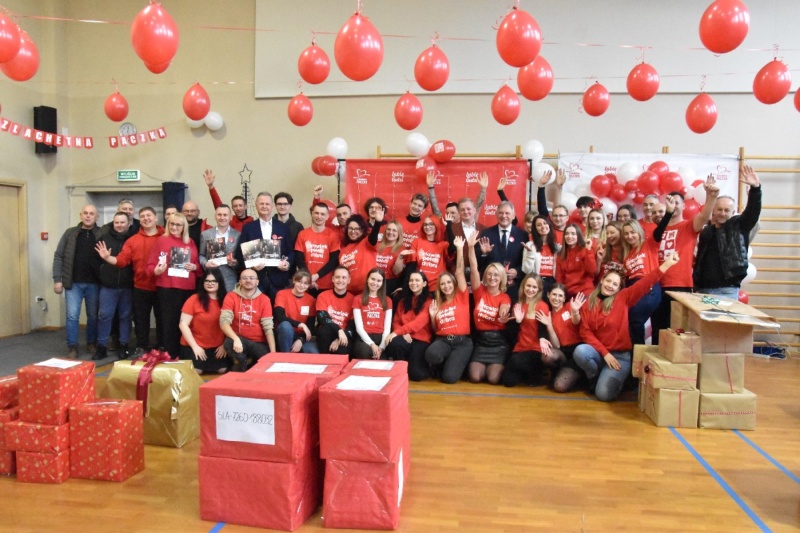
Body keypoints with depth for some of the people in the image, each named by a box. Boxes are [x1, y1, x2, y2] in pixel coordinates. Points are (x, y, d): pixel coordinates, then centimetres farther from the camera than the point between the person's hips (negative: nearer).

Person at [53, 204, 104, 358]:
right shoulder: (70, 233, 3)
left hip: (94, 283, 0)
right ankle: (72, 347, 8)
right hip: (73, 283, 0)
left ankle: (92, 343, 25)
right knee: (72, 315, -2)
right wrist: (57, 279, -3)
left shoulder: (102, 235, 0)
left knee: (93, 316, 10)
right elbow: (58, 256, 4)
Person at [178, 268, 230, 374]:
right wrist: (195, 346, -10)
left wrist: (225, 344, -4)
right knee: (195, 371, -21)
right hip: (194, 346, -2)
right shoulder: (194, 299, -7)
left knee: (223, 370, -17)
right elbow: (183, 324, -7)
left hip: (218, 347, 2)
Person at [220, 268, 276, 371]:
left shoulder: (264, 299, -1)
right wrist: (236, 339, -34)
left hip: (259, 342, 1)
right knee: (229, 342, -34)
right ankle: (242, 363, -3)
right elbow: (224, 322, -15)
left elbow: (268, 327, -8)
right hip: (240, 340, 0)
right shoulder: (231, 296, -3)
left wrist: (273, 353, -19)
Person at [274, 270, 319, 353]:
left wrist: (301, 340, -20)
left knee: (314, 354, -31)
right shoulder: (282, 294, -4)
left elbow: (310, 326, -3)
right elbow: (280, 317, -19)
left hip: (302, 336, 1)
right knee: (285, 325, -37)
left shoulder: (311, 300, 2)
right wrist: (301, 325, -26)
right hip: (284, 333, 0)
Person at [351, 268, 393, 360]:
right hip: (364, 338, -1)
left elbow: (387, 327, 7)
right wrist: (372, 344, -14)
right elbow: (359, 327, 0)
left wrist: (382, 347, -10)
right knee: (365, 352, -35)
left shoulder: (387, 301, 17)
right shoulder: (358, 299, 10)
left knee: (382, 360, -31)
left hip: (380, 337, 1)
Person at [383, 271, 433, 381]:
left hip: (421, 339, -3)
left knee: (415, 374, -20)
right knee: (394, 344, -34)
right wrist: (403, 333, -11)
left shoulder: (429, 301, 0)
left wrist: (397, 332, -24)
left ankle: (427, 366, 17)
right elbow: (396, 321, 13)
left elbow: (419, 322, -14)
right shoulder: (403, 301, 18)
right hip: (405, 338, 4)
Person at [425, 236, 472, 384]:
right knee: (431, 354, -34)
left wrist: (460, 249, -10)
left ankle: (455, 364, 16)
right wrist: (432, 316, 0)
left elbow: (459, 272, -6)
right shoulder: (437, 303, 13)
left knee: (449, 377, -21)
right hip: (442, 340, 3)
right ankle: (444, 364, 3)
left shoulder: (461, 297, 4)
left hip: (462, 341, -2)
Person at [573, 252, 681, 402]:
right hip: (598, 352, 2)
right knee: (580, 351, -33)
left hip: (620, 355, -2)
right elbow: (586, 332, -3)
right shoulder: (589, 303, 2)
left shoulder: (623, 298, 0)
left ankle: (616, 378, 16)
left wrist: (667, 264, -23)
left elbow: (644, 284, -12)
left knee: (604, 394, -21)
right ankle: (595, 377, 0)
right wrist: (604, 352, -13)